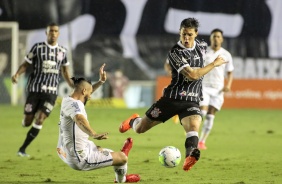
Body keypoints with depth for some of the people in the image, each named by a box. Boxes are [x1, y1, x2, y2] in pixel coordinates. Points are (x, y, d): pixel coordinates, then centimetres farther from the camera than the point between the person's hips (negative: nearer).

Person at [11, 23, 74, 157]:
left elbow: (65, 71, 21)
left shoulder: (62, 51, 9)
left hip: (51, 92, 1)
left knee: (39, 120, -13)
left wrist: (74, 86, 12)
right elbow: (26, 64, 3)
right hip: (35, 89, -1)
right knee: (27, 123, -2)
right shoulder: (38, 47, 0)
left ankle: (23, 149, -3)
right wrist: (17, 74, -16)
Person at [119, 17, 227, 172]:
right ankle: (133, 121, 44)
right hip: (172, 98, -2)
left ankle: (190, 158, -51)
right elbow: (192, 75, -24)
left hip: (191, 101, 3)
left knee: (194, 126, -31)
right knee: (140, 129, 8)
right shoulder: (175, 53, -17)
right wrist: (214, 64, -16)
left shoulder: (201, 46, 4)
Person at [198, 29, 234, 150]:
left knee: (210, 116, -2)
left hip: (218, 89, 2)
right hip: (204, 86, -2)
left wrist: (228, 85, -7)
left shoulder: (226, 55, 4)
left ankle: (202, 141, 4)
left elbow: (230, 72, 9)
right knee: (202, 112, -17)